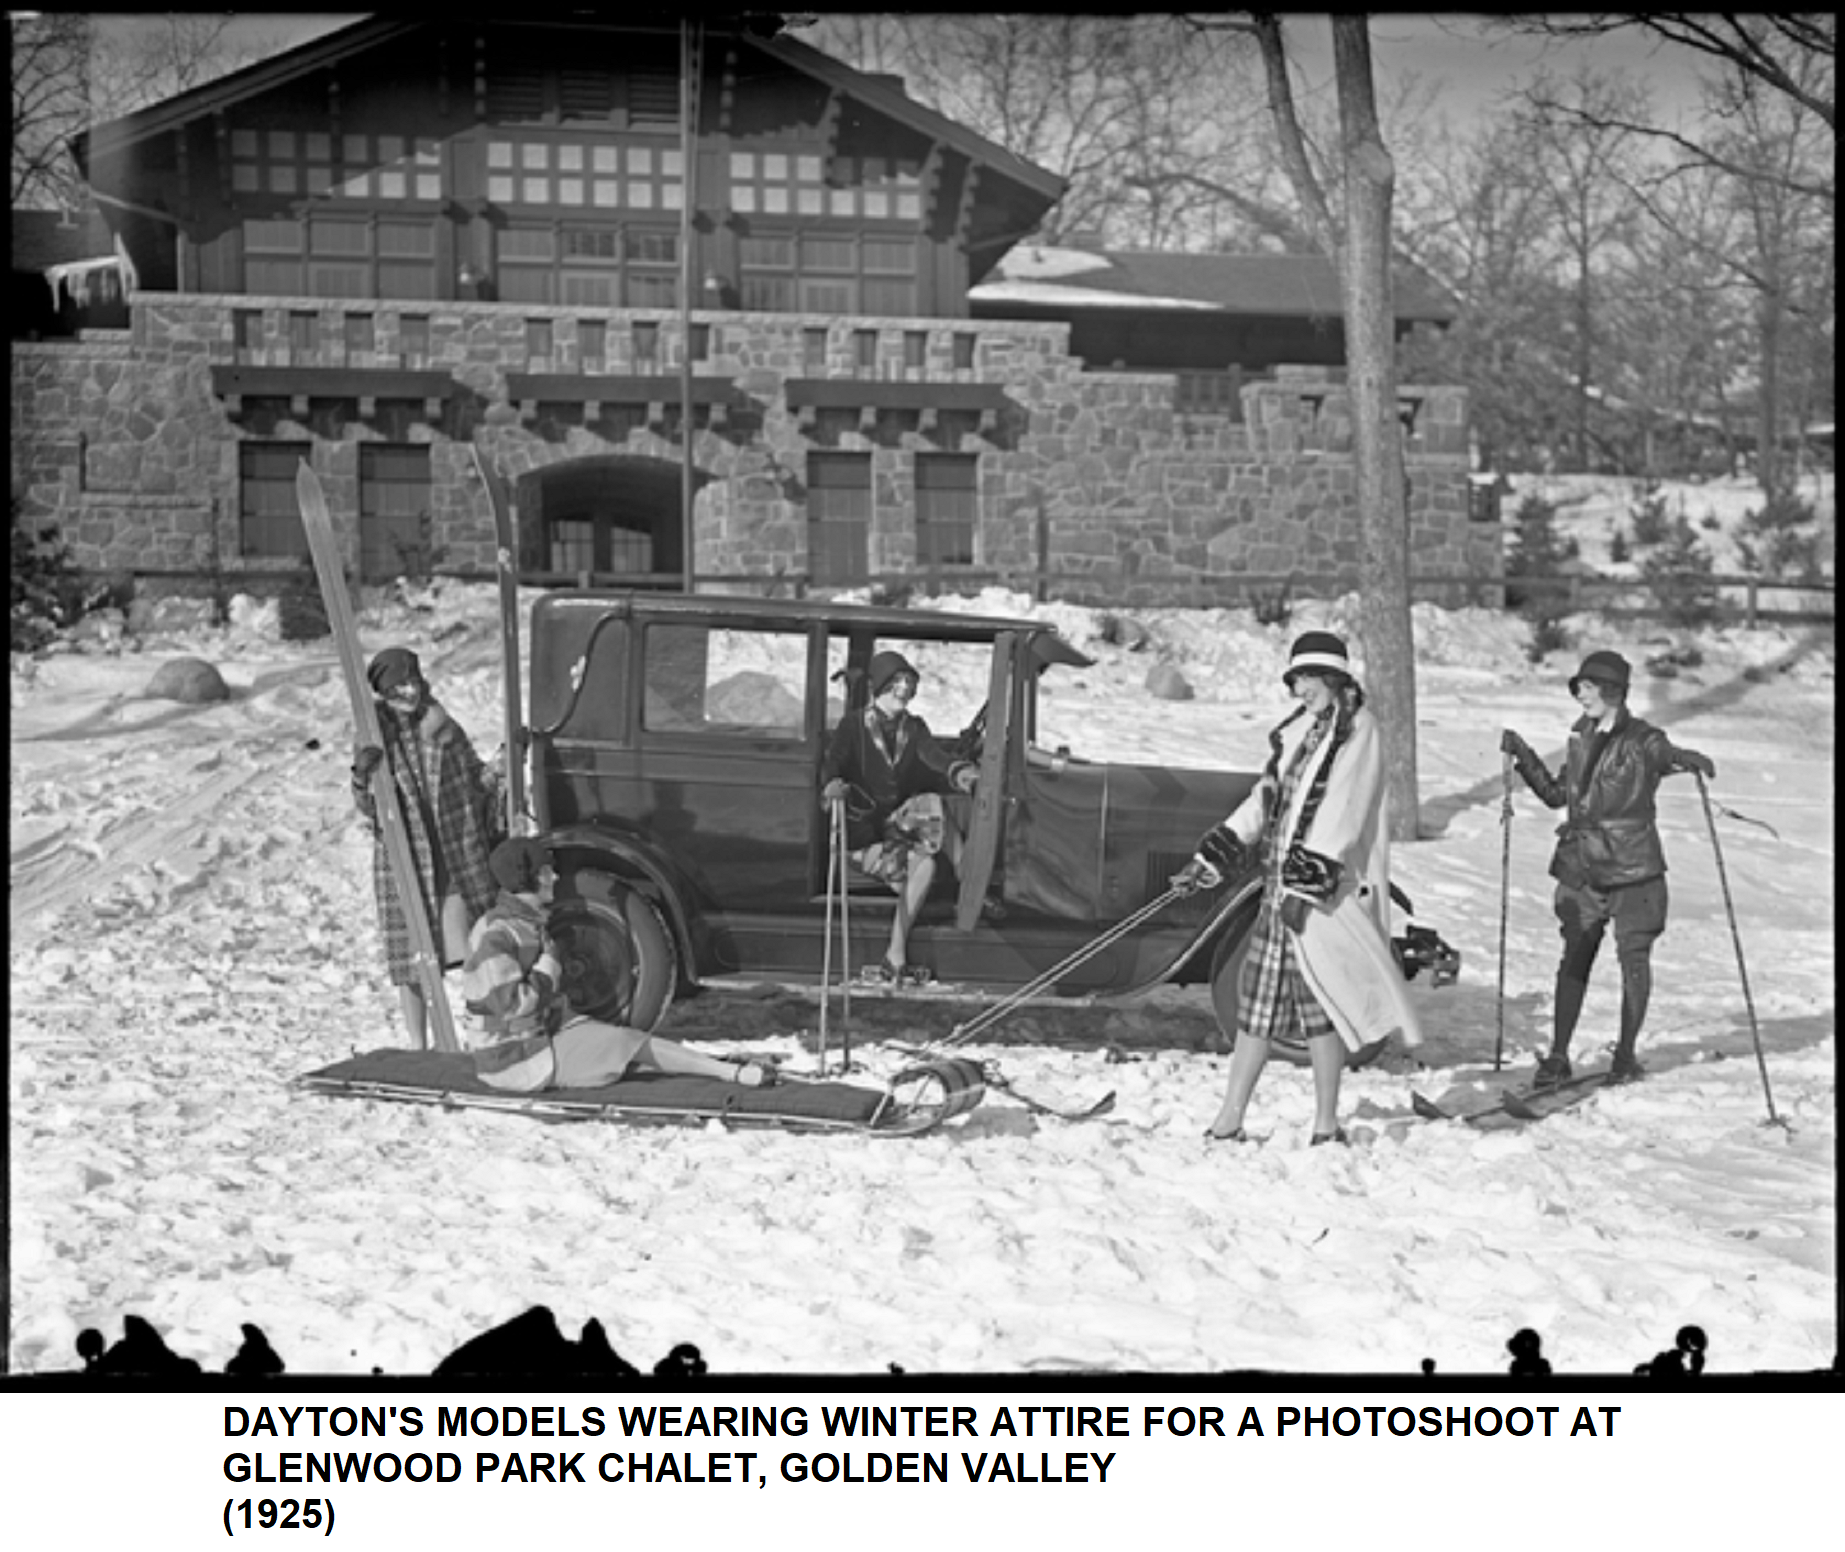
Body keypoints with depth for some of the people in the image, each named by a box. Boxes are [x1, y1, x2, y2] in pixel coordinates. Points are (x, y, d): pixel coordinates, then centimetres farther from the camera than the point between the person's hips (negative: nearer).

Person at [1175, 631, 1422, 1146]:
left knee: (1318, 1004, -4)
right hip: (1281, 881, 8)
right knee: (1257, 993, 9)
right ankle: (1228, 1123, 14)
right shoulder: (1300, 731, 16)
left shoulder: (1356, 731, -10)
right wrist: (1213, 857, 17)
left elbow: (1340, 812, -17)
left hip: (1325, 891, -8)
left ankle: (1326, 1127, 6)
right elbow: (1265, 798, 21)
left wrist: (1307, 881, -23)